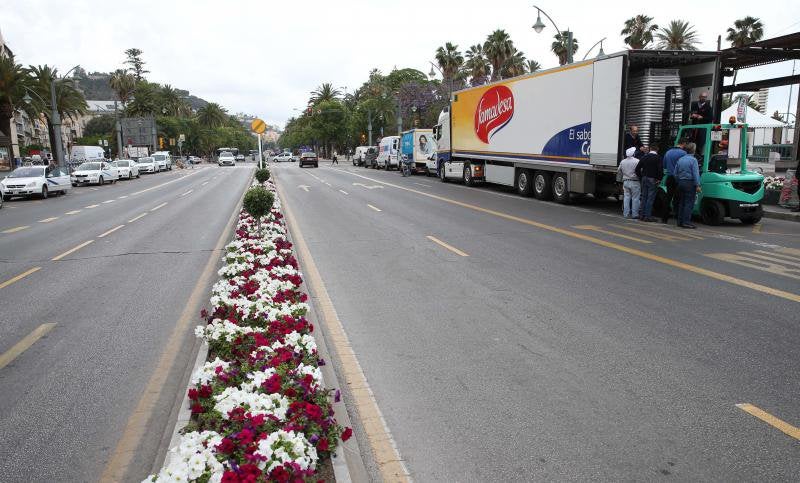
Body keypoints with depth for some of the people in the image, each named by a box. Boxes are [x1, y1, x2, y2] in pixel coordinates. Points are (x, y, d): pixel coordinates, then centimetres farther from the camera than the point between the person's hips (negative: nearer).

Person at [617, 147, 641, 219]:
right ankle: (635, 214, 4)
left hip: (625, 182, 5)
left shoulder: (622, 162, 6)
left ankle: (626, 213, 8)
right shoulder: (637, 161, -11)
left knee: (626, 198, 8)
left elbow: (618, 170, 16)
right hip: (634, 182, -5)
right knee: (635, 198, 1)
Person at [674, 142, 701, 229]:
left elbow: (675, 173, 15)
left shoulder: (680, 159, 11)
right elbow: (695, 174, -14)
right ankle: (686, 222, -10)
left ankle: (680, 221, 12)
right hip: (689, 183, -7)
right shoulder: (693, 160, -9)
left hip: (681, 183, 7)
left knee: (681, 203, 11)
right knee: (689, 203, -6)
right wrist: (697, 185, -14)